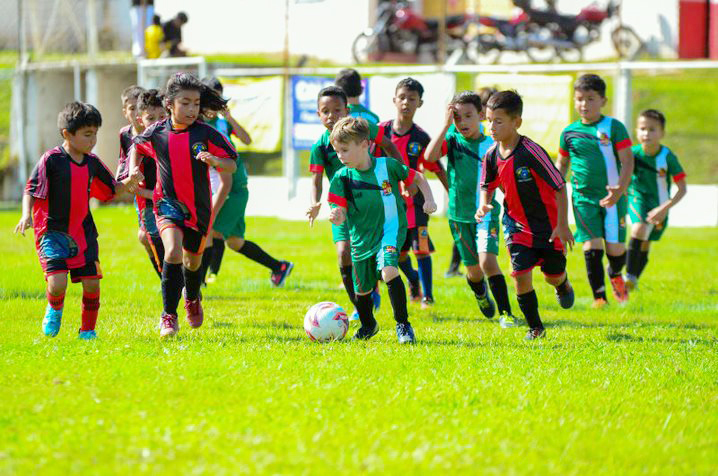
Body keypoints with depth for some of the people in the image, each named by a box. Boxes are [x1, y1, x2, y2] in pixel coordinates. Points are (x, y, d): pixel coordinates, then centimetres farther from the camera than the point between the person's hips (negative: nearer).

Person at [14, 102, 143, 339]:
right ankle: (55, 309, 17)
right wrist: (26, 215, -24)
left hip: (83, 232, 5)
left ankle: (88, 329, 19)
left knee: (92, 282, -2)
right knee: (57, 282, -18)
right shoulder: (51, 160, -10)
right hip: (53, 232, -5)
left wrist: (130, 181, -1)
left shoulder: (92, 163, 7)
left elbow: (112, 189, 18)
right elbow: (31, 190, -8)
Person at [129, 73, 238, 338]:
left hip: (199, 207, 2)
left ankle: (192, 299, 54)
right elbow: (137, 147, 16)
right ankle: (169, 316, -19)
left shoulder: (205, 134, -11)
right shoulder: (156, 133, -8)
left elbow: (232, 165, -7)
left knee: (193, 261, 19)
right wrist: (134, 170, 0)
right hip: (168, 203, -2)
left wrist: (214, 160, -27)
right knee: (173, 251, -26)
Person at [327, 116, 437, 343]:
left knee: (388, 271, -30)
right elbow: (341, 213, -7)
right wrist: (337, 217, -30)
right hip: (361, 238, 3)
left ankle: (403, 324, -16)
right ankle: (368, 325, 46)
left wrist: (428, 199, -6)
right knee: (362, 291, 14)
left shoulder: (388, 166, -10)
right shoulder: (341, 178, -7)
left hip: (389, 231, -3)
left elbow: (417, 178, 6)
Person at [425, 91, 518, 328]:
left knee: (487, 260, -20)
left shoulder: (491, 145, -4)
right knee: (473, 269, 10)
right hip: (459, 214, 2)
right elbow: (430, 156, -22)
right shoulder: (452, 139, -4)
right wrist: (446, 124, -22)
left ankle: (506, 313, -13)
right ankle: (481, 295, 44)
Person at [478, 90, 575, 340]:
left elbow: (559, 187, -21)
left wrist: (562, 225, -20)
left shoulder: (531, 152, -27)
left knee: (553, 275, 12)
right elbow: (487, 186, 9)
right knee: (520, 274, -10)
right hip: (517, 225, 4)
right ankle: (535, 327, 6)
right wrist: (484, 206, -13)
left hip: (548, 226, -3)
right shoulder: (492, 155, -9)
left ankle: (563, 286, 51)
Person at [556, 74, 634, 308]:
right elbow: (561, 164, 19)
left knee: (615, 248, 1)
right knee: (592, 247, -9)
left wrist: (620, 189, -19)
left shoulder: (614, 127, -3)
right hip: (584, 198, 2)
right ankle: (599, 296, -1)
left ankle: (615, 274, 36)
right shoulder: (570, 133, 6)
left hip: (612, 197, -1)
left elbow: (627, 160, -5)